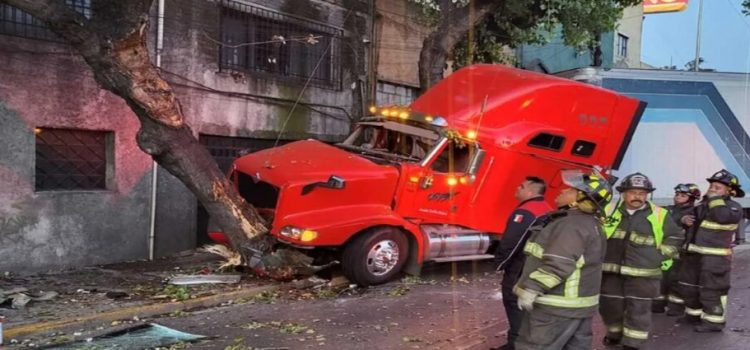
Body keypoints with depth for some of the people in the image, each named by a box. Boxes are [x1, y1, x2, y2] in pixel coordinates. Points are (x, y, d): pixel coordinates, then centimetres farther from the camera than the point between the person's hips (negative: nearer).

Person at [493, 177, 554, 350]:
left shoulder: (525, 212, -22)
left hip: (520, 270, -9)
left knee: (515, 304, 0)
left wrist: (500, 262, -11)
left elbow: (510, 242, -25)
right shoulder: (549, 211, 10)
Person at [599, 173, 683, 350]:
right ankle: (614, 334, 34)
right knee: (610, 306, 12)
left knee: (638, 310, 1)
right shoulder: (609, 210, 3)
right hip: (611, 270, 2)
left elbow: (676, 236, 9)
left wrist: (660, 254, -1)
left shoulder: (659, 214, -1)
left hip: (642, 273, -2)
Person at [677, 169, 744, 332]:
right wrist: (686, 219, 5)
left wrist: (715, 199, -19)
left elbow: (723, 216, -31)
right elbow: (694, 220, 29)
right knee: (689, 285, 16)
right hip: (694, 254, 8)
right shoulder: (703, 204, 15)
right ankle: (694, 314, 31)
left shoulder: (733, 207, -7)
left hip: (715, 257, -8)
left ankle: (714, 321, 5)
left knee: (711, 290, -5)